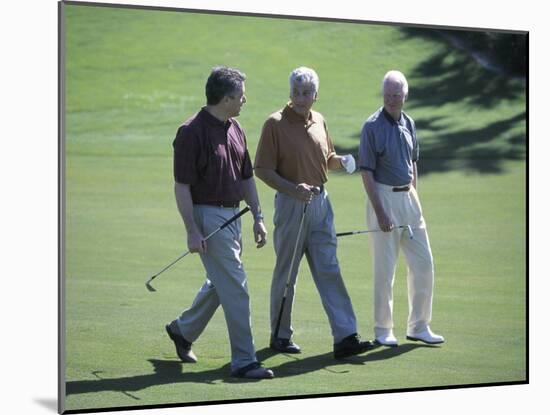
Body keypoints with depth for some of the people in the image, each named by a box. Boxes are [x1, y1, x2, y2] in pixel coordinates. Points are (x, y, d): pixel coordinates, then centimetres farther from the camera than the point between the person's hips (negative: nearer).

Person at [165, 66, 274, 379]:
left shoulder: (235, 130, 10)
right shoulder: (192, 132, -16)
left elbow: (247, 177, 17)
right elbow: (182, 185, -16)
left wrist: (258, 217, 13)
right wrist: (192, 231, -19)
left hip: (232, 216, 9)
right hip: (208, 215, -9)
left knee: (220, 283, 19)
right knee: (235, 289, -8)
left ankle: (183, 330, 40)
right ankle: (244, 361, -2)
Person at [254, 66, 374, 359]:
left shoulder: (319, 121, 11)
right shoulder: (275, 124, -8)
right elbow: (262, 169, -10)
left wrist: (341, 161, 1)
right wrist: (293, 189, -22)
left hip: (320, 202, 5)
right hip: (291, 203, -5)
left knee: (329, 270, 1)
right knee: (286, 274, 5)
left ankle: (345, 337, -1)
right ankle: (280, 336, 19)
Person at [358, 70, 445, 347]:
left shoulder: (408, 123, 9)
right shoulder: (372, 126, -10)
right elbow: (366, 172, -12)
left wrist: (414, 198, 12)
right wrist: (380, 212, -17)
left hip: (408, 197, 6)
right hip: (384, 197, -6)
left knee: (423, 264, 7)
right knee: (384, 269, -1)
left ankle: (419, 327, 18)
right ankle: (383, 330, 11)